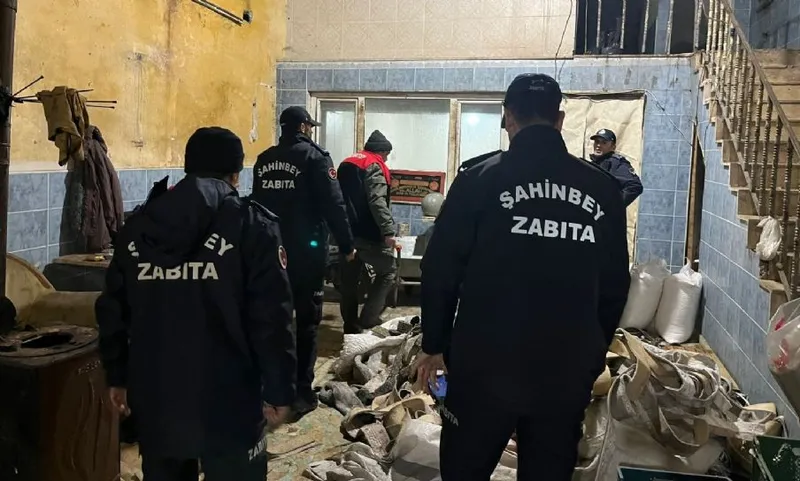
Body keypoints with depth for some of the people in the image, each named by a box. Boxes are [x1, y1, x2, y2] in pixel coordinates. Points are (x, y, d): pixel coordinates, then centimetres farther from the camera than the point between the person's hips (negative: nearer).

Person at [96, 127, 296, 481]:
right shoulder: (252, 224, -9)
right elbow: (271, 319, -13)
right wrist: (279, 391, -5)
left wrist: (117, 377, 20)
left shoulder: (137, 225, 6)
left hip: (154, 396, 5)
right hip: (227, 400, -4)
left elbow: (112, 311, 10)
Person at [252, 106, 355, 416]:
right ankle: (302, 392, 4)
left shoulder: (264, 160, 9)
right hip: (306, 251, -5)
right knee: (306, 321, 2)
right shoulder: (314, 157, -9)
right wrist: (346, 244, -4)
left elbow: (257, 203, 16)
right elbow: (333, 204, -13)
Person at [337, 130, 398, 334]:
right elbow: (377, 202, -21)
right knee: (388, 270, 3)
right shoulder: (374, 166, -9)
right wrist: (388, 231, -25)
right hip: (367, 233, -8)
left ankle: (351, 324, 16)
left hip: (347, 231, 8)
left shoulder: (346, 164, 18)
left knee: (349, 279, 11)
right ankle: (369, 318, -3)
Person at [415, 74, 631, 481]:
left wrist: (434, 345, 7)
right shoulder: (602, 188, 1)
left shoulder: (479, 180, -7)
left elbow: (440, 271, -5)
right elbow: (615, 285, 7)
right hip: (568, 369, 3)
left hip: (485, 363, -2)